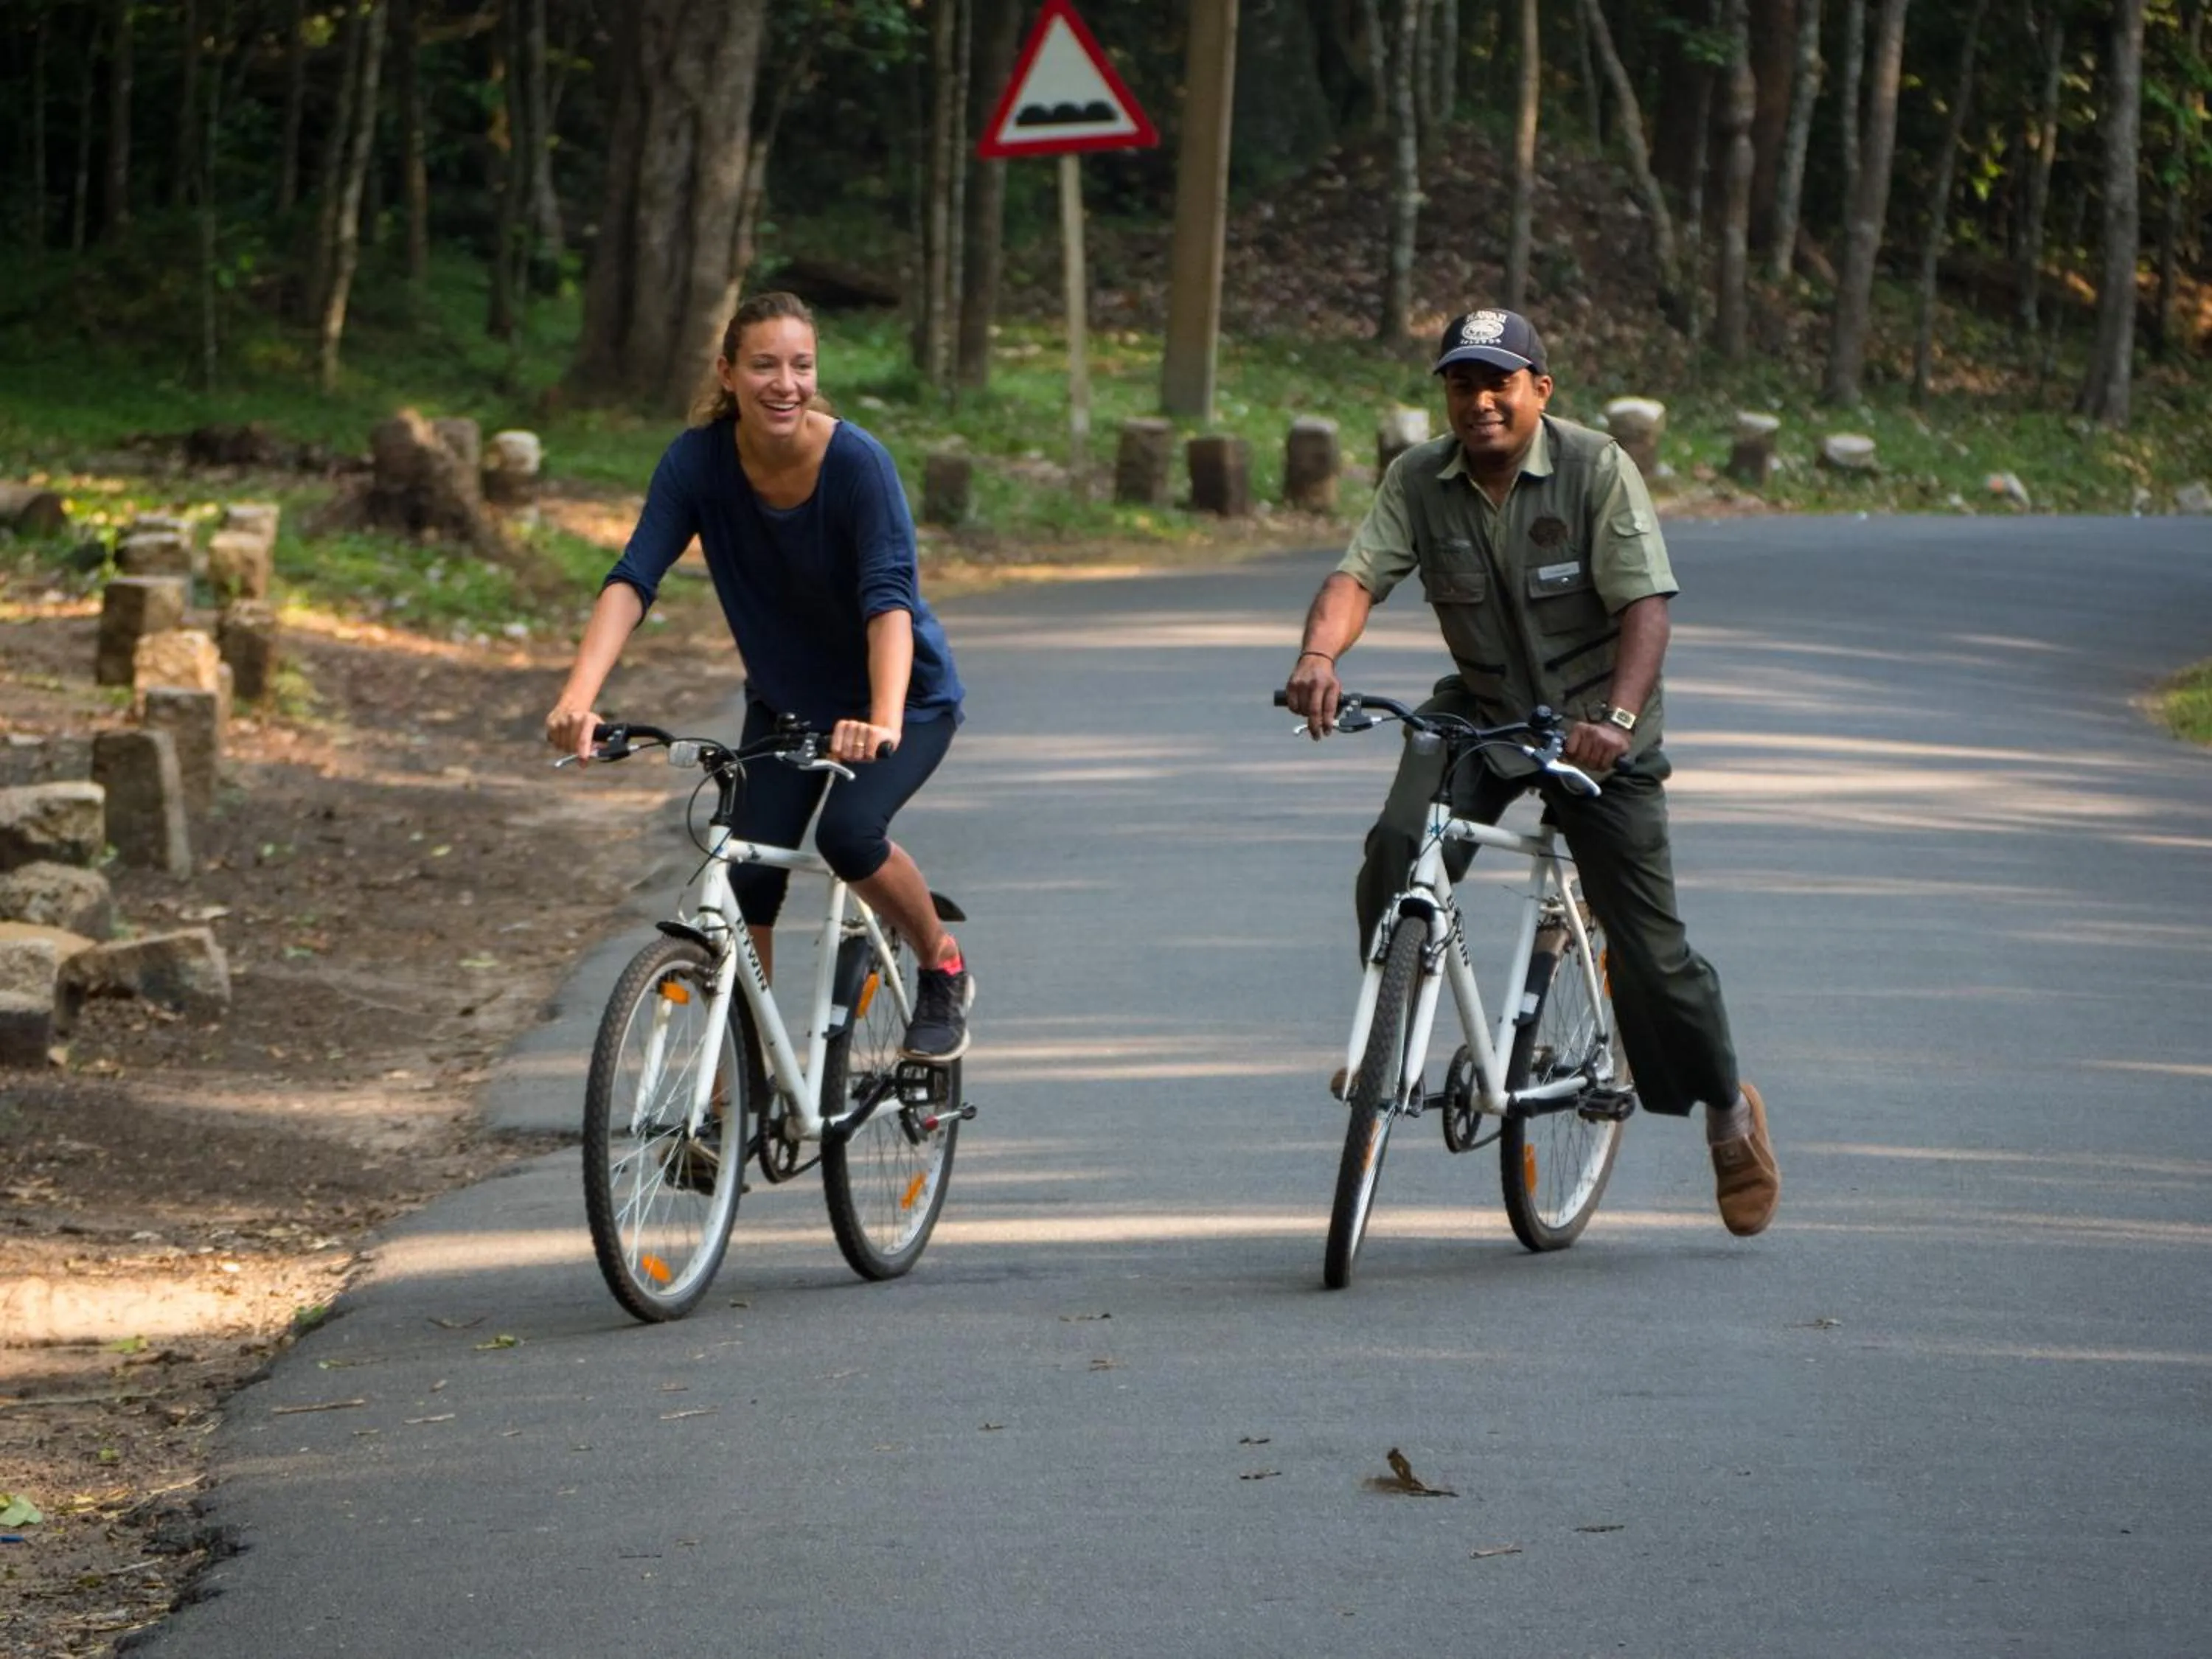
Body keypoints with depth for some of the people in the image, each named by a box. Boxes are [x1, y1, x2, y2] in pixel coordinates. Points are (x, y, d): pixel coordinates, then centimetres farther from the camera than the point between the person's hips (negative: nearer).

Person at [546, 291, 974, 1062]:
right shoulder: (698, 461, -18)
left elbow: (890, 596, -37)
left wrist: (883, 719, -54)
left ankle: (944, 970, 1)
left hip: (905, 694, -4)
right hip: (785, 701, 4)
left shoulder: (857, 461, -27)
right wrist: (579, 696, -43)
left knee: (849, 830, -28)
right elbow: (633, 577, -27)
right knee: (749, 879, -10)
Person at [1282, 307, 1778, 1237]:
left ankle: (1729, 1112, 20)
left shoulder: (1597, 470, -15)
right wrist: (1318, 654, -39)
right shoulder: (1420, 481, -6)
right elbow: (1359, 575, -17)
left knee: (1648, 947, -3)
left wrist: (1615, 721, -36)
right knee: (1396, 849, -25)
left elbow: (1644, 607, -20)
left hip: (1594, 726, -3)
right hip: (1480, 709, 3)